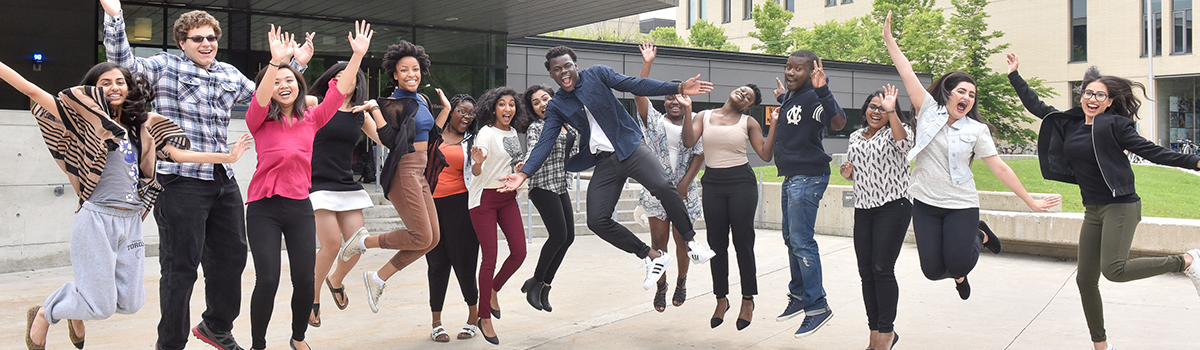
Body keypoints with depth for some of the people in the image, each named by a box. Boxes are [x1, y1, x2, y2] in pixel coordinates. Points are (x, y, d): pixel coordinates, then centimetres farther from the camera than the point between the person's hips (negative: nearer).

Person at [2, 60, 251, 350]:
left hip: (131, 221, 5)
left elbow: (179, 153, 12)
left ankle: (77, 313, 39)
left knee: (130, 302, 8)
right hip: (98, 219, -5)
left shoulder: (142, 127, 13)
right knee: (101, 307, -2)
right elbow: (32, 91, -6)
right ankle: (42, 316, 29)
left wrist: (228, 157, 10)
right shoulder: (88, 119, 0)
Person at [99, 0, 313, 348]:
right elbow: (124, 64, -15)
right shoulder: (165, 66, -1)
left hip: (223, 181, 7)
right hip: (181, 182, -6)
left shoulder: (229, 74, 15)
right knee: (181, 266, -2)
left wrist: (295, 64, 23)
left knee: (231, 257, 16)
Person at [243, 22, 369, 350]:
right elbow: (260, 98, -21)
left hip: (300, 206, 3)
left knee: (305, 280, 3)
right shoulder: (260, 120, 0)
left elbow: (340, 91, 1)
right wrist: (276, 61, -36)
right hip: (264, 207, -3)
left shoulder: (312, 118, 8)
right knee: (268, 280, -8)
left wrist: (358, 55, -10)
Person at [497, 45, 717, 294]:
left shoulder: (596, 74, 2)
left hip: (630, 147, -3)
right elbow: (545, 144, 2)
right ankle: (653, 257, 4)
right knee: (596, 220, -10)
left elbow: (634, 85, -3)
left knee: (662, 187, -29)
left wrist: (679, 88, -11)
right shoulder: (556, 107, 8)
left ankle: (692, 242, -9)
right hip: (604, 163, 3)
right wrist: (524, 173, -12)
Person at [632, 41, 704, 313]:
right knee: (658, 240, 2)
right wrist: (647, 64, -12)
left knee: (681, 239, 7)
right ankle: (661, 285, 18)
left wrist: (685, 184, -10)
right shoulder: (655, 121, 4)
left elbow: (699, 155, -1)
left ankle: (681, 282, 28)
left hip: (684, 190, 0)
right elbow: (639, 95, -8)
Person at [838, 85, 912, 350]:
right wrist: (847, 173, 5)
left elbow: (904, 144, -26)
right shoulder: (855, 137, 16)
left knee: (882, 269, -10)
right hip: (863, 208, 6)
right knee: (866, 272, 5)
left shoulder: (896, 130, -2)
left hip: (893, 207, -6)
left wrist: (891, 111, -29)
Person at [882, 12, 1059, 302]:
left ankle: (978, 238, 26)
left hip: (961, 205, -1)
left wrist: (1031, 201, -3)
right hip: (925, 203, 1)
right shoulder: (928, 111, 1)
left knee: (957, 266, -9)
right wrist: (889, 39, -11)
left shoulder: (976, 130, 0)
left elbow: (1000, 168, -1)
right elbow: (907, 73, -6)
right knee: (933, 270, -2)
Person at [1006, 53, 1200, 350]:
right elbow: (1037, 107, 19)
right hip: (1093, 210, 6)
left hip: (1121, 206, -6)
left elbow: (1152, 152, -8)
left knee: (1113, 269, -24)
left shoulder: (1114, 125, -7)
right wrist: (1014, 75, 22)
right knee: (1085, 280, 6)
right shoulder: (1068, 123, 9)